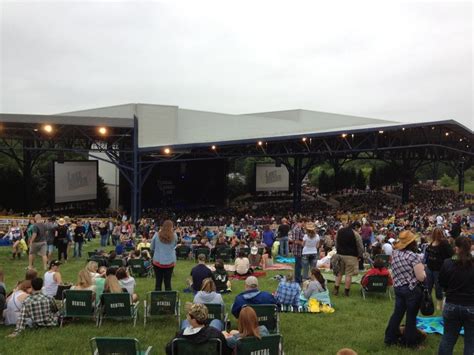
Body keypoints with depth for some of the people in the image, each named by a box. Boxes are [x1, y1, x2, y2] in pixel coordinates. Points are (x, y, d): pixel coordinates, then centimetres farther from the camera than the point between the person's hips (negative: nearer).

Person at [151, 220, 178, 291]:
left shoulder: (157, 235, -5)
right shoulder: (174, 236, -5)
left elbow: (152, 248, 7)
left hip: (158, 261, 0)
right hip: (170, 262, 0)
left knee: (158, 282, 7)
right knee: (168, 282, 7)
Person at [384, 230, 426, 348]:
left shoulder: (395, 253, 0)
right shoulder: (413, 256, -19)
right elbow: (421, 277, -17)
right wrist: (422, 269, 0)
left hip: (398, 288, 6)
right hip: (413, 290, -6)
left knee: (397, 313, 16)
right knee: (411, 316, 8)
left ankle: (390, 338, 24)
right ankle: (409, 342, 20)